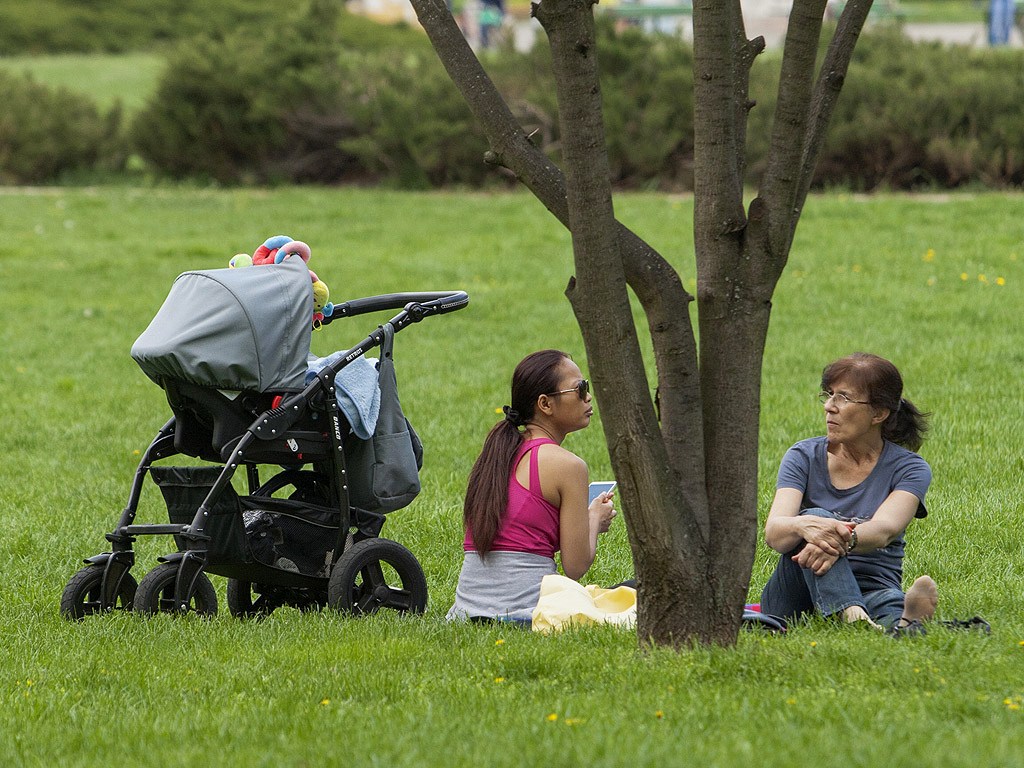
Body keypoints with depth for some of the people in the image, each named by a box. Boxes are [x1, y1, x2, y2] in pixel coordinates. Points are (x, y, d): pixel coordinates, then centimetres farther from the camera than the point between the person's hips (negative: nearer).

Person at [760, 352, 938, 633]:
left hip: (868, 593, 0)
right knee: (815, 518, -30)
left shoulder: (910, 469, 1)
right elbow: (773, 532, -14)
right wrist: (804, 526, -40)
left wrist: (844, 541, -45)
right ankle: (853, 619, -58)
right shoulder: (804, 457, 4)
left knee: (889, 599, -36)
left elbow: (884, 530, -21)